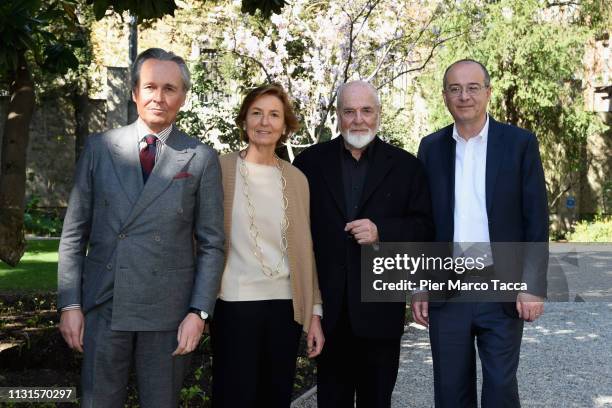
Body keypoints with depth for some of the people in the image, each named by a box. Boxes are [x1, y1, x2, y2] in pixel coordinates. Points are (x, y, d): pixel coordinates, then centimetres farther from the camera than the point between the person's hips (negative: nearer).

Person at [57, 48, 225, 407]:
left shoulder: (202, 159, 0)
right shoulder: (99, 148, 4)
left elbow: (211, 244, 0)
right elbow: (74, 232, 5)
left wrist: (199, 312, -7)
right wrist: (69, 303, 1)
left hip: (169, 311, -1)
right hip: (103, 306, 1)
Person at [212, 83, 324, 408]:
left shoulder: (297, 179, 8)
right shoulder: (220, 169, -3)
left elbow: (304, 249, 10)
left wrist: (315, 311, 7)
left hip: (287, 306, 4)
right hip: (235, 305, -3)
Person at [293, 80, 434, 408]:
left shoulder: (405, 166, 4)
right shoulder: (310, 162, 4)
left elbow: (425, 226, 1)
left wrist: (381, 231, -15)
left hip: (380, 309, 0)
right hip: (328, 308, 1)